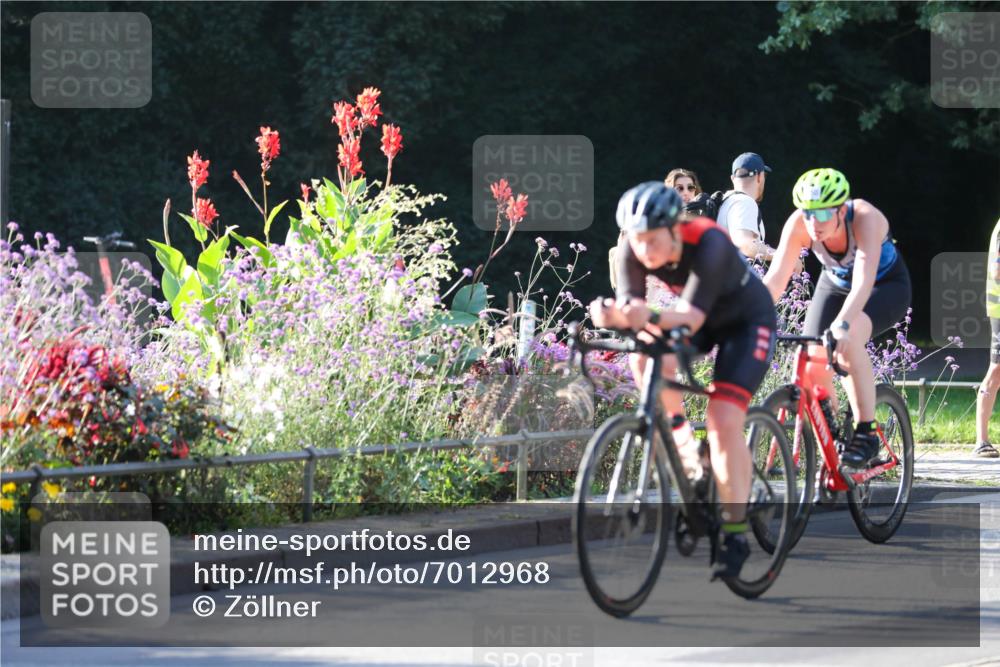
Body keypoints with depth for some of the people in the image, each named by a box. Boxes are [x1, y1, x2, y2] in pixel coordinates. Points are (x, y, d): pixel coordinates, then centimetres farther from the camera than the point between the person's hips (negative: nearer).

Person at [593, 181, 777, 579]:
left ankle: (736, 533, -11)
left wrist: (653, 318, -63)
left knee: (724, 422, -19)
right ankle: (677, 431, 2)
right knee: (645, 359, -25)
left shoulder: (708, 244, -37)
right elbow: (630, 306, -26)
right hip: (699, 317, 5)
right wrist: (613, 316, -49)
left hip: (747, 320, -5)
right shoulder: (634, 250, -22)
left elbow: (692, 317, -43)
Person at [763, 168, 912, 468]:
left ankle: (866, 433, -26)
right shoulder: (798, 224, -27)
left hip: (886, 285, -4)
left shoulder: (864, 218, -37)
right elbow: (776, 277, -30)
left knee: (848, 340, -34)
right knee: (813, 365, -12)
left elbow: (864, 278, -48)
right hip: (836, 283, 4)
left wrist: (842, 324, -63)